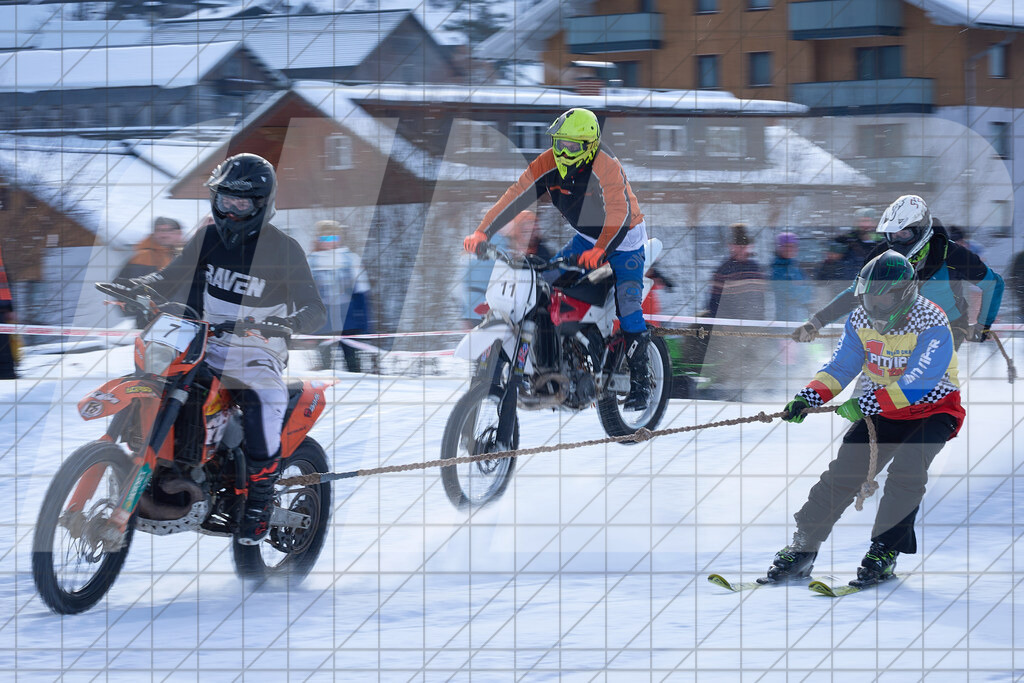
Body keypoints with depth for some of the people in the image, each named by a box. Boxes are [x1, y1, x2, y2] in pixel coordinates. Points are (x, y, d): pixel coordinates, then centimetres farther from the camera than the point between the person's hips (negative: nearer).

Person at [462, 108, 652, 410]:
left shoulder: (604, 166, -29)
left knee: (628, 303, -18)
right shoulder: (548, 164, -12)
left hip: (624, 238, -6)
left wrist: (600, 250, -53)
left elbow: (619, 211, -39)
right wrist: (483, 231, -27)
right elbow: (516, 196, -16)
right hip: (585, 237, 6)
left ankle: (641, 382, -10)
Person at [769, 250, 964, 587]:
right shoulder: (861, 320, -6)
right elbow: (839, 367, -5)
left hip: (932, 411, -5)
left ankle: (884, 552, -16)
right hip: (880, 411, 5)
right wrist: (807, 398, -23)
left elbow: (917, 383, -32)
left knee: (907, 470, -27)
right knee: (843, 471, -9)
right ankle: (802, 548, -4)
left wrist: (865, 404, -39)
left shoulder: (932, 325, -25)